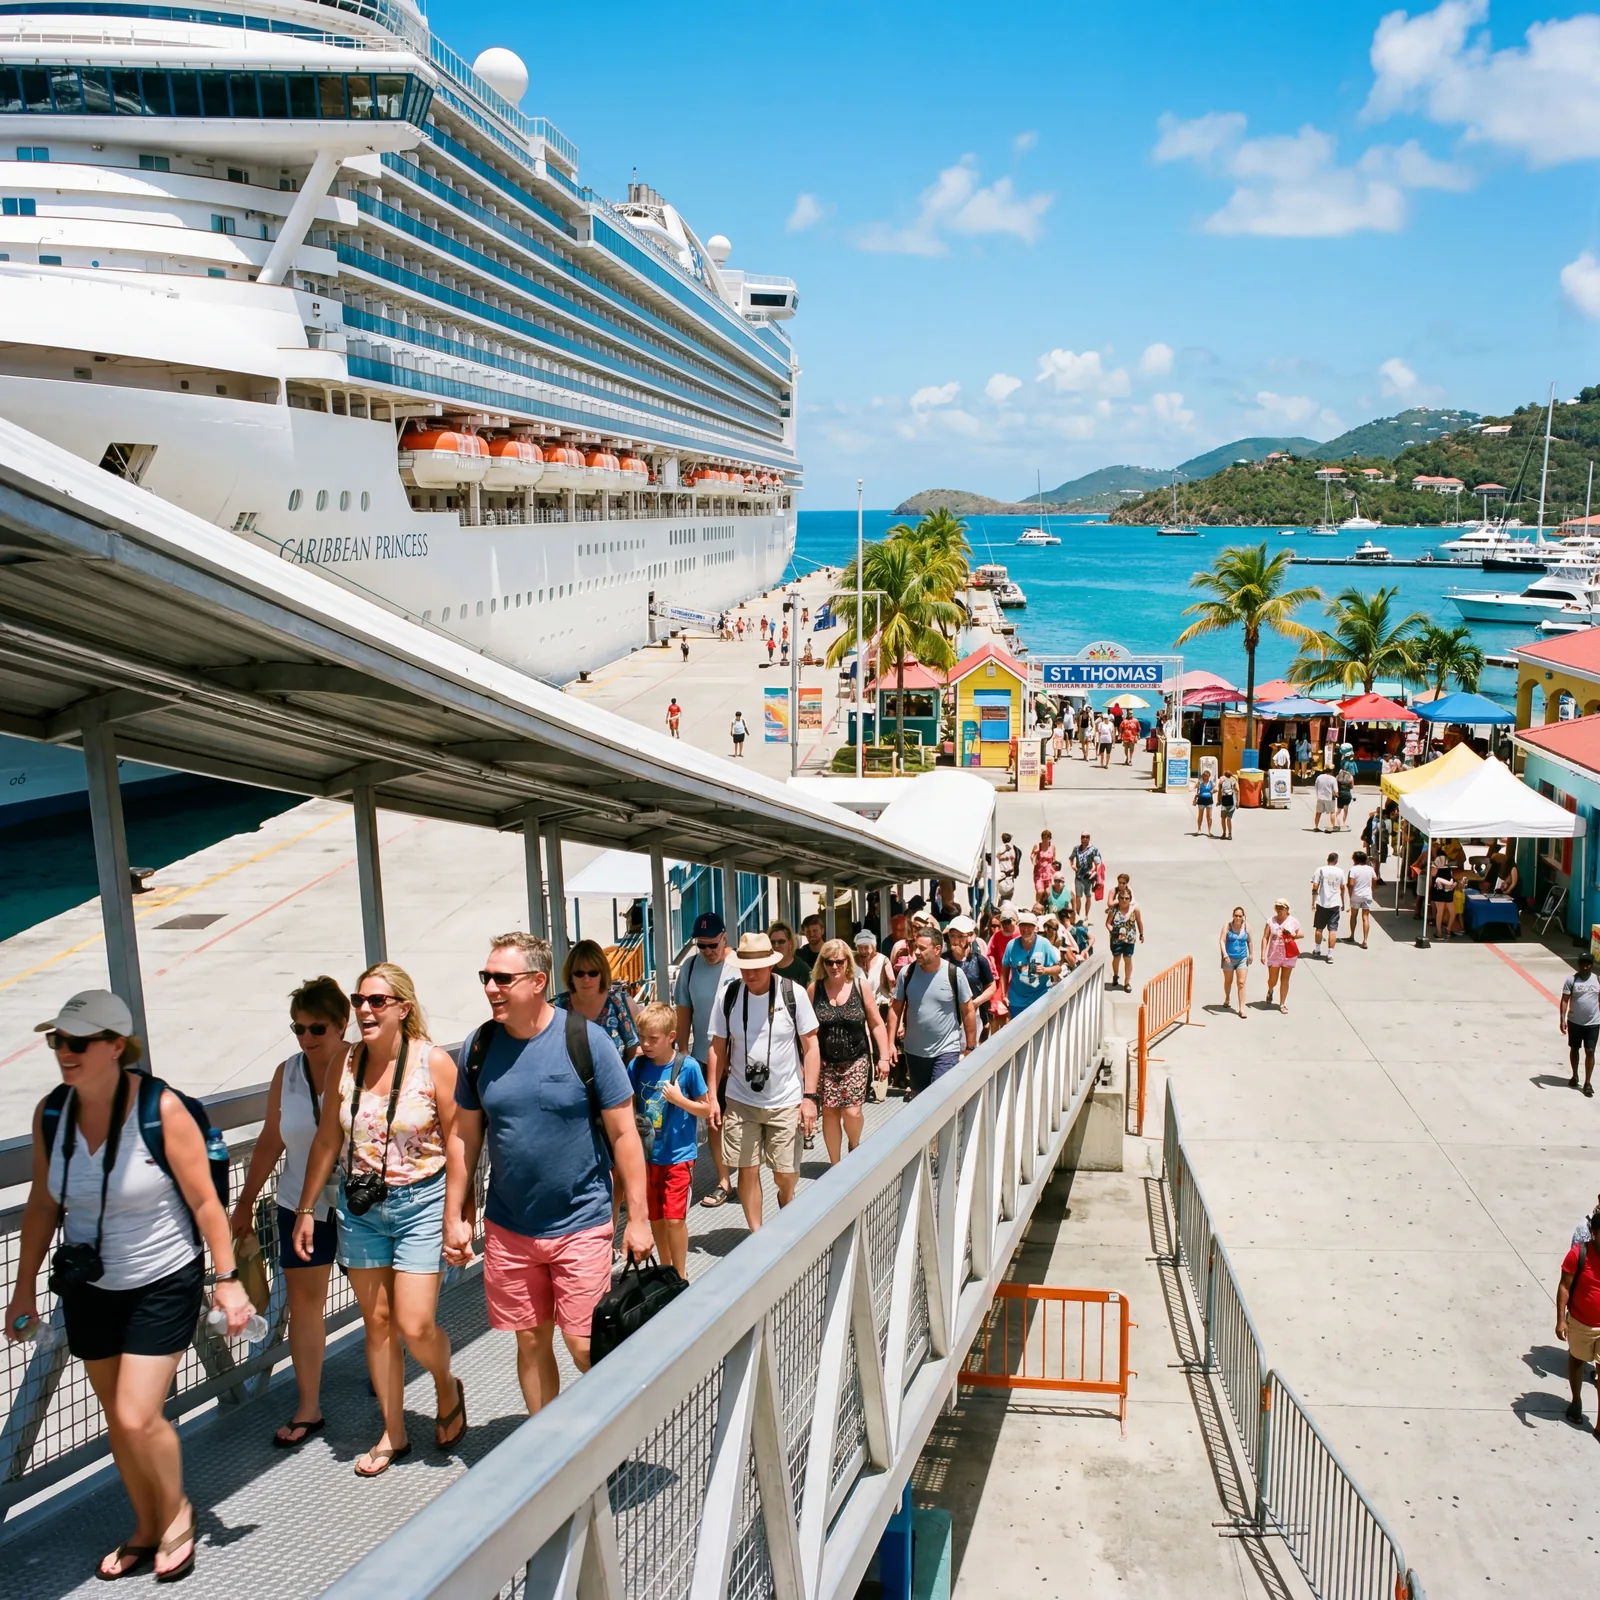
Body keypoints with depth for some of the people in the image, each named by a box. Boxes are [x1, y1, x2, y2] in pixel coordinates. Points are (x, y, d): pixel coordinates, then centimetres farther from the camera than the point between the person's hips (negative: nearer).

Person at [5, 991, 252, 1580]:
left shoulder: (160, 1108, -21)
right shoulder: (50, 1112, -7)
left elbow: (204, 1201, -15)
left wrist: (227, 1278, -14)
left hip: (163, 1285, -5)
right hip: (88, 1289, 5)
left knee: (137, 1418, -8)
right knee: (117, 1420, 15)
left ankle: (177, 1512, 21)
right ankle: (146, 1528, 37)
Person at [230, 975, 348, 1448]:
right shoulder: (286, 1074, -3)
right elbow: (270, 1142, 6)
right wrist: (245, 1202, 9)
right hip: (302, 1206, 3)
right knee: (303, 1301, 4)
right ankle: (308, 1410, 13)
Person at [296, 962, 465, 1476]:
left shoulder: (433, 1062, -12)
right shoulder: (346, 1064, 0)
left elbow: (457, 1140, -8)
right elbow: (327, 1140, 9)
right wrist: (306, 1208, 12)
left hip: (420, 1203, -4)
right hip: (359, 1206, 4)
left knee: (415, 1325, -6)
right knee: (377, 1321, 10)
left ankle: (447, 1387, 27)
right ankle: (393, 1433, 26)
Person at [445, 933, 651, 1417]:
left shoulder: (586, 1040, -12)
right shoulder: (479, 1045, -1)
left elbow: (623, 1133, -8)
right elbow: (464, 1134, 8)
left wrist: (638, 1217, -8)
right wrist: (454, 1216, 7)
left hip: (581, 1226, -3)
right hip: (508, 1228, 4)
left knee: (584, 1346, -1)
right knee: (531, 1342, 13)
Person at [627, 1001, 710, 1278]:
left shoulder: (688, 1066, -12)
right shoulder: (637, 1066, -3)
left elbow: (706, 1109, -6)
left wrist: (679, 1099, -20)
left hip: (679, 1155, -4)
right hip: (648, 1154, 4)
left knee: (674, 1218, -6)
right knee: (655, 1218, 13)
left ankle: (680, 1276, 12)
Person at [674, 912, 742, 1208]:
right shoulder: (689, 968, 0)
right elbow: (683, 1013, 5)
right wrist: (682, 1054, 4)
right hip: (703, 1058, 4)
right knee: (713, 1120, 12)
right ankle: (723, 1181, 23)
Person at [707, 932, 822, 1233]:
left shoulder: (793, 994, -9)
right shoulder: (729, 996, -3)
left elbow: (810, 1046, -4)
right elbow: (718, 1048, 5)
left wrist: (809, 1096, -8)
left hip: (786, 1102, -1)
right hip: (740, 1101, 1)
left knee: (785, 1175, 4)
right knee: (748, 1171, 3)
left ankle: (786, 1200, 39)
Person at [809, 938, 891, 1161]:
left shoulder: (860, 986, -3)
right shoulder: (815, 988, -3)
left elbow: (876, 1024, 2)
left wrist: (883, 1057, -1)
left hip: (855, 1060, -1)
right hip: (824, 1061, 1)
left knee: (852, 1111, -8)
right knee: (829, 1112, 3)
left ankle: (855, 1146, 25)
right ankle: (836, 1166, 18)